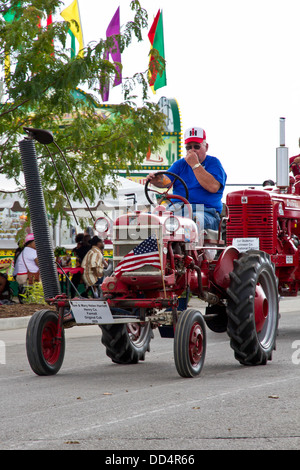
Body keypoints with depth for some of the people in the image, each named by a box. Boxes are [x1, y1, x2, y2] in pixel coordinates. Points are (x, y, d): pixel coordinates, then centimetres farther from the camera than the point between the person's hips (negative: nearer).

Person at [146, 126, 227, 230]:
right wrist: (157, 180, -20)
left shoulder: (213, 163, 9)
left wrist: (195, 164, -9)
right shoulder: (180, 164, 23)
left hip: (205, 211, -4)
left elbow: (213, 187, -11)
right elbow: (167, 181, 5)